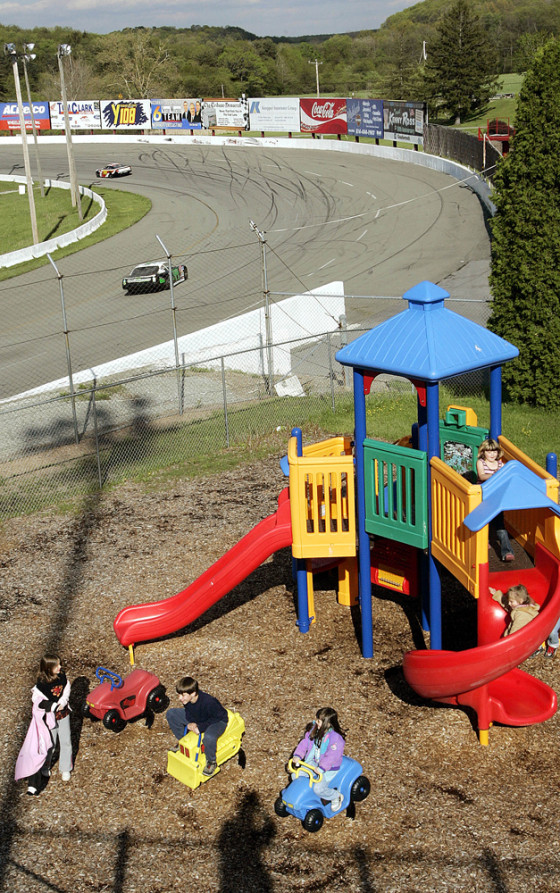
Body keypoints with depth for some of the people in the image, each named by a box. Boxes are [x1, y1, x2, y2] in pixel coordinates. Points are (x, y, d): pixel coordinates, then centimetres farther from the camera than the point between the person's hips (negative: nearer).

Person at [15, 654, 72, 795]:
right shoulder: (42, 683, -24)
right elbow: (38, 701, -22)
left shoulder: (62, 675, -10)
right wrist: (54, 706, -25)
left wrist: (62, 703, -19)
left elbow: (66, 690, -3)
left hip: (63, 714, 4)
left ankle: (65, 769, 28)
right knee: (50, 743, 11)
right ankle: (45, 766, 37)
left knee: (66, 741, 10)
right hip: (49, 717, -4)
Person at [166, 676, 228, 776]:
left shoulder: (208, 702, -39)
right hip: (196, 718, 7)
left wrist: (200, 727, -30)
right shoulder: (187, 699, -19)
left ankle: (211, 762, -11)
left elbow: (216, 718, -27)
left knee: (209, 737, -42)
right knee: (171, 714, -1)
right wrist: (189, 724, -18)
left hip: (218, 720, -7)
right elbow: (188, 712, 1)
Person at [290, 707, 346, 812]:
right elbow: (305, 742, 0)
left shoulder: (336, 738, -27)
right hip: (313, 762, 7)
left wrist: (322, 768, -39)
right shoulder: (315, 729, -3)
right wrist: (298, 755, -13)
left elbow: (332, 756, -32)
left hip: (329, 769, -7)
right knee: (295, 776, 0)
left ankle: (336, 796, 8)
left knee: (318, 788, -20)